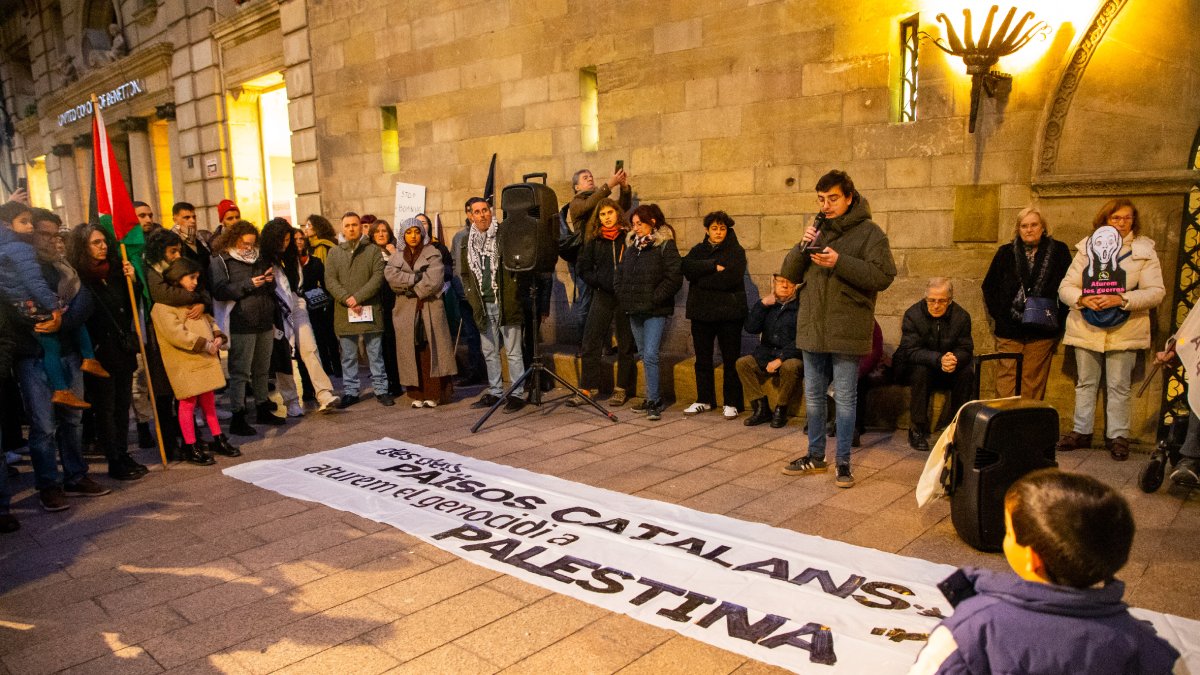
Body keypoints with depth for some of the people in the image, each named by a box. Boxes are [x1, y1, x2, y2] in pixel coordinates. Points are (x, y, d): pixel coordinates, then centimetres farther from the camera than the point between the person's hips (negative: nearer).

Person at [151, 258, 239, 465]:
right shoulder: (163, 306, -10)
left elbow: (209, 321, 19)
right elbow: (176, 333, -20)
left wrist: (219, 337, -1)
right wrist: (205, 344, -19)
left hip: (206, 359, 8)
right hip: (184, 363, -8)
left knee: (208, 400, 14)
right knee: (188, 403, 0)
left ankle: (218, 439, 23)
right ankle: (190, 448, 8)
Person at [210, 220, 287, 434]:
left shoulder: (258, 260, 18)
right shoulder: (221, 261, -1)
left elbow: (271, 291, 24)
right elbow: (219, 291, -13)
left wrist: (270, 281, 1)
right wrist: (249, 284, -18)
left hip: (265, 323, 6)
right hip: (241, 325, -6)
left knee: (262, 370, 13)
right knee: (240, 372, -4)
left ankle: (263, 409, 23)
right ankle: (237, 417, 0)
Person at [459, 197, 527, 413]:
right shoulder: (467, 241, 10)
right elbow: (465, 274, 16)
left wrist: (516, 296, -9)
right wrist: (474, 302, 7)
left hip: (506, 303, -5)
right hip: (484, 305, 5)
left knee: (513, 351, -1)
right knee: (490, 352, 13)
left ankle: (517, 394, 6)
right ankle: (494, 392, 23)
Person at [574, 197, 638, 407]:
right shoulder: (594, 240, 7)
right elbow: (583, 267, 9)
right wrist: (599, 281, -3)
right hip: (602, 296, 2)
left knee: (626, 344, 5)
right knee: (590, 342, -1)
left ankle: (622, 389, 15)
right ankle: (587, 388, 7)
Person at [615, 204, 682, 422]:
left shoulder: (665, 245, -8)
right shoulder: (632, 245, 13)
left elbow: (674, 278, -14)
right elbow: (620, 272, 21)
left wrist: (654, 298, -15)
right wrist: (623, 295, 7)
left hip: (655, 311, -7)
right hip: (634, 310, 7)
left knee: (650, 355, -14)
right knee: (644, 355, 13)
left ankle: (654, 402, -7)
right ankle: (653, 397, 24)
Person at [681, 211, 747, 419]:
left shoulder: (736, 252, -1)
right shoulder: (698, 250, 12)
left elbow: (730, 278, -18)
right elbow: (687, 268, -9)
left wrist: (701, 279, -10)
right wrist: (714, 266, -18)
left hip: (729, 312, -4)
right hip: (701, 312, 4)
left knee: (731, 359, 1)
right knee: (702, 359, 10)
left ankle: (731, 403, 9)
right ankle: (704, 400, 21)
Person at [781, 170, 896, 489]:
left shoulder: (869, 232, -4)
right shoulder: (817, 230, 12)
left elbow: (883, 276, -15)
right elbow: (790, 273, 9)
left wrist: (839, 263, -24)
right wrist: (803, 247, -10)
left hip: (847, 331, -5)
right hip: (813, 328, 6)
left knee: (845, 398, 3)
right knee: (813, 396, 14)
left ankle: (844, 462, 14)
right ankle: (816, 456, 27)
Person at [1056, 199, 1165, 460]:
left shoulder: (1144, 251, 1)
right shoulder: (1087, 248, 6)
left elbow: (1156, 291, -7)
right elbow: (1065, 287, 2)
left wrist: (1121, 299, -20)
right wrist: (1082, 299, -18)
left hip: (1124, 331, -2)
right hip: (1086, 328, 2)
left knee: (1118, 387, 4)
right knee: (1085, 383, 11)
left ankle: (1118, 436, 15)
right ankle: (1081, 432, 21)